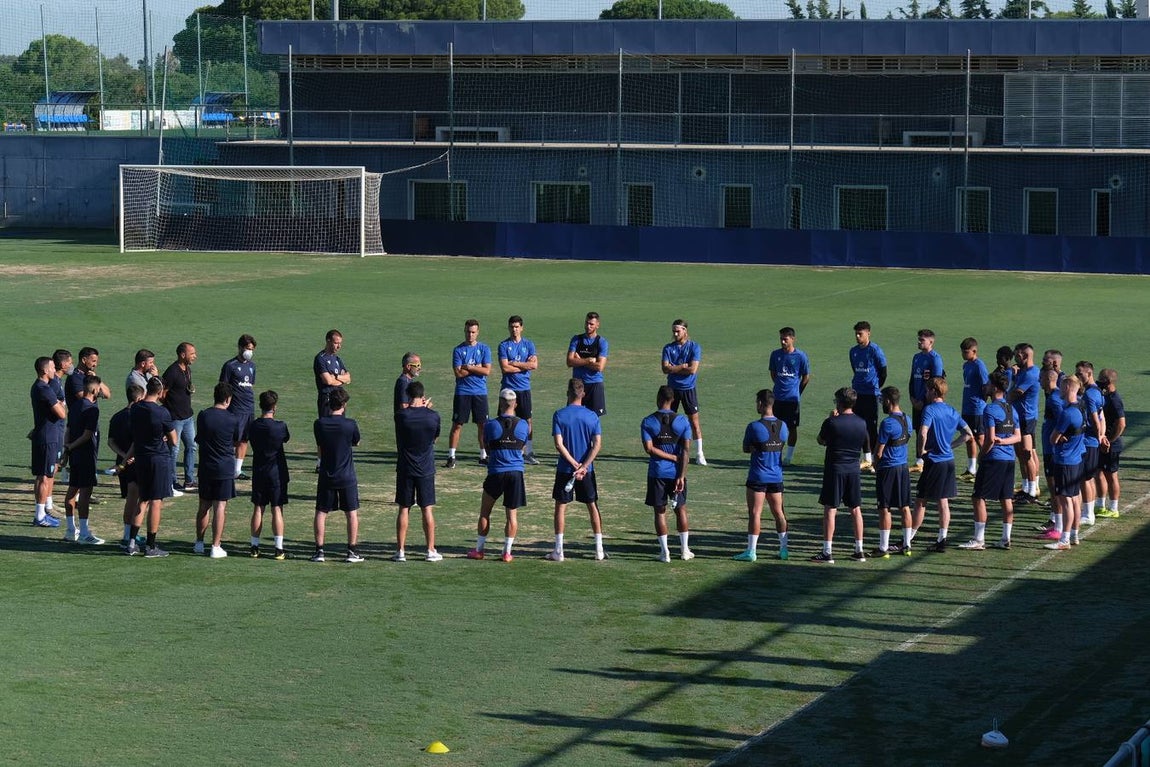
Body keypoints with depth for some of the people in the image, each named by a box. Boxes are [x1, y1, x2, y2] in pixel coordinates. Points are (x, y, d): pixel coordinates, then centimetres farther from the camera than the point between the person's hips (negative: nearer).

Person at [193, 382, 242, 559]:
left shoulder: (202, 416, -4)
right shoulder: (233, 419, -11)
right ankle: (216, 547, -1)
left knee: (204, 506, 14)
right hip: (225, 468, -3)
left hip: (205, 467, 3)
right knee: (220, 507, 0)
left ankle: (199, 543, 22)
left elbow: (198, 439, 9)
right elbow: (237, 442, 4)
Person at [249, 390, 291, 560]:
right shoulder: (279, 426, -14)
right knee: (277, 510, -1)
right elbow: (287, 439, 4)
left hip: (258, 472, 4)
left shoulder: (253, 426, -3)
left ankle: (255, 547, 13)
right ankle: (279, 549, -3)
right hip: (276, 472, -4)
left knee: (258, 509, 10)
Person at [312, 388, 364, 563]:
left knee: (321, 512, 9)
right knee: (352, 513, 8)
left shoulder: (319, 424, -6)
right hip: (347, 476, -2)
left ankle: (319, 550, 6)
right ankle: (352, 551, 7)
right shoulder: (350, 424, -12)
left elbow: (319, 447, 5)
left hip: (326, 476, 2)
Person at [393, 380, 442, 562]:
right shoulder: (433, 416, -8)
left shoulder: (401, 415, -11)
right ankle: (431, 551, 10)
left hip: (405, 469, 0)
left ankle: (400, 551, 7)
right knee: (427, 510, 7)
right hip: (426, 470, 0)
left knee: (403, 509, 7)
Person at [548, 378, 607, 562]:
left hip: (565, 469, -2)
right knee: (593, 506, 11)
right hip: (587, 470, 2)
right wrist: (583, 466, -14)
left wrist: (575, 465, -13)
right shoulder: (591, 416, -2)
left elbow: (559, 445, -14)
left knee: (560, 507, 7)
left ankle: (558, 551, 5)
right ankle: (599, 550, 11)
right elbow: (597, 444, -10)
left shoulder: (559, 415, -7)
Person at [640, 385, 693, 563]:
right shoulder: (682, 421, -2)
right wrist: (681, 476, -9)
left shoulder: (648, 422, -4)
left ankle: (665, 552, 3)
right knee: (681, 510, 13)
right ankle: (685, 550, 16)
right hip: (676, 473, 1)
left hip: (657, 473, -1)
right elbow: (686, 450, -8)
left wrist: (673, 458, -8)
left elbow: (649, 449, -13)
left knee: (660, 511, 5)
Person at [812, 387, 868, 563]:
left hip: (834, 469, -5)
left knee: (830, 510, -1)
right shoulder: (861, 423, 1)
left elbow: (821, 441, 1)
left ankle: (827, 552, -2)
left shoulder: (831, 422, -14)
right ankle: (859, 551, 16)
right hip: (854, 469, 5)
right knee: (856, 509, 12)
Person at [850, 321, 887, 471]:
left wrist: (876, 387, 2)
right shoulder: (854, 351, 9)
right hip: (857, 393, 7)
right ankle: (867, 459, 17)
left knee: (872, 426, -4)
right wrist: (855, 386, 16)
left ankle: (874, 460, 0)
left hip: (871, 394, -6)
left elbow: (883, 372, -4)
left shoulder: (875, 350, -9)